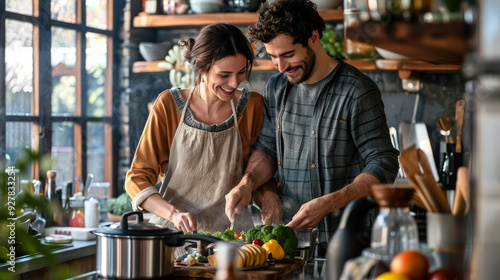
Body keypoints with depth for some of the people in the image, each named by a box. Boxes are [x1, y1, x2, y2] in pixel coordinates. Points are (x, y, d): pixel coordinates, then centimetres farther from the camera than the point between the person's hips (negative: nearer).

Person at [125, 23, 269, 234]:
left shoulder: (252, 105, 3)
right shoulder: (169, 105, -2)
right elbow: (137, 178, 0)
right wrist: (174, 214, -16)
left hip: (230, 231, 2)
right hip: (174, 232, -1)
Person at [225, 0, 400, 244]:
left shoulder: (357, 92, -7)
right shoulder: (276, 88, 12)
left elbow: (383, 167, -8)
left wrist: (328, 204, -20)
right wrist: (248, 182, 0)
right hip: (287, 233, 5)